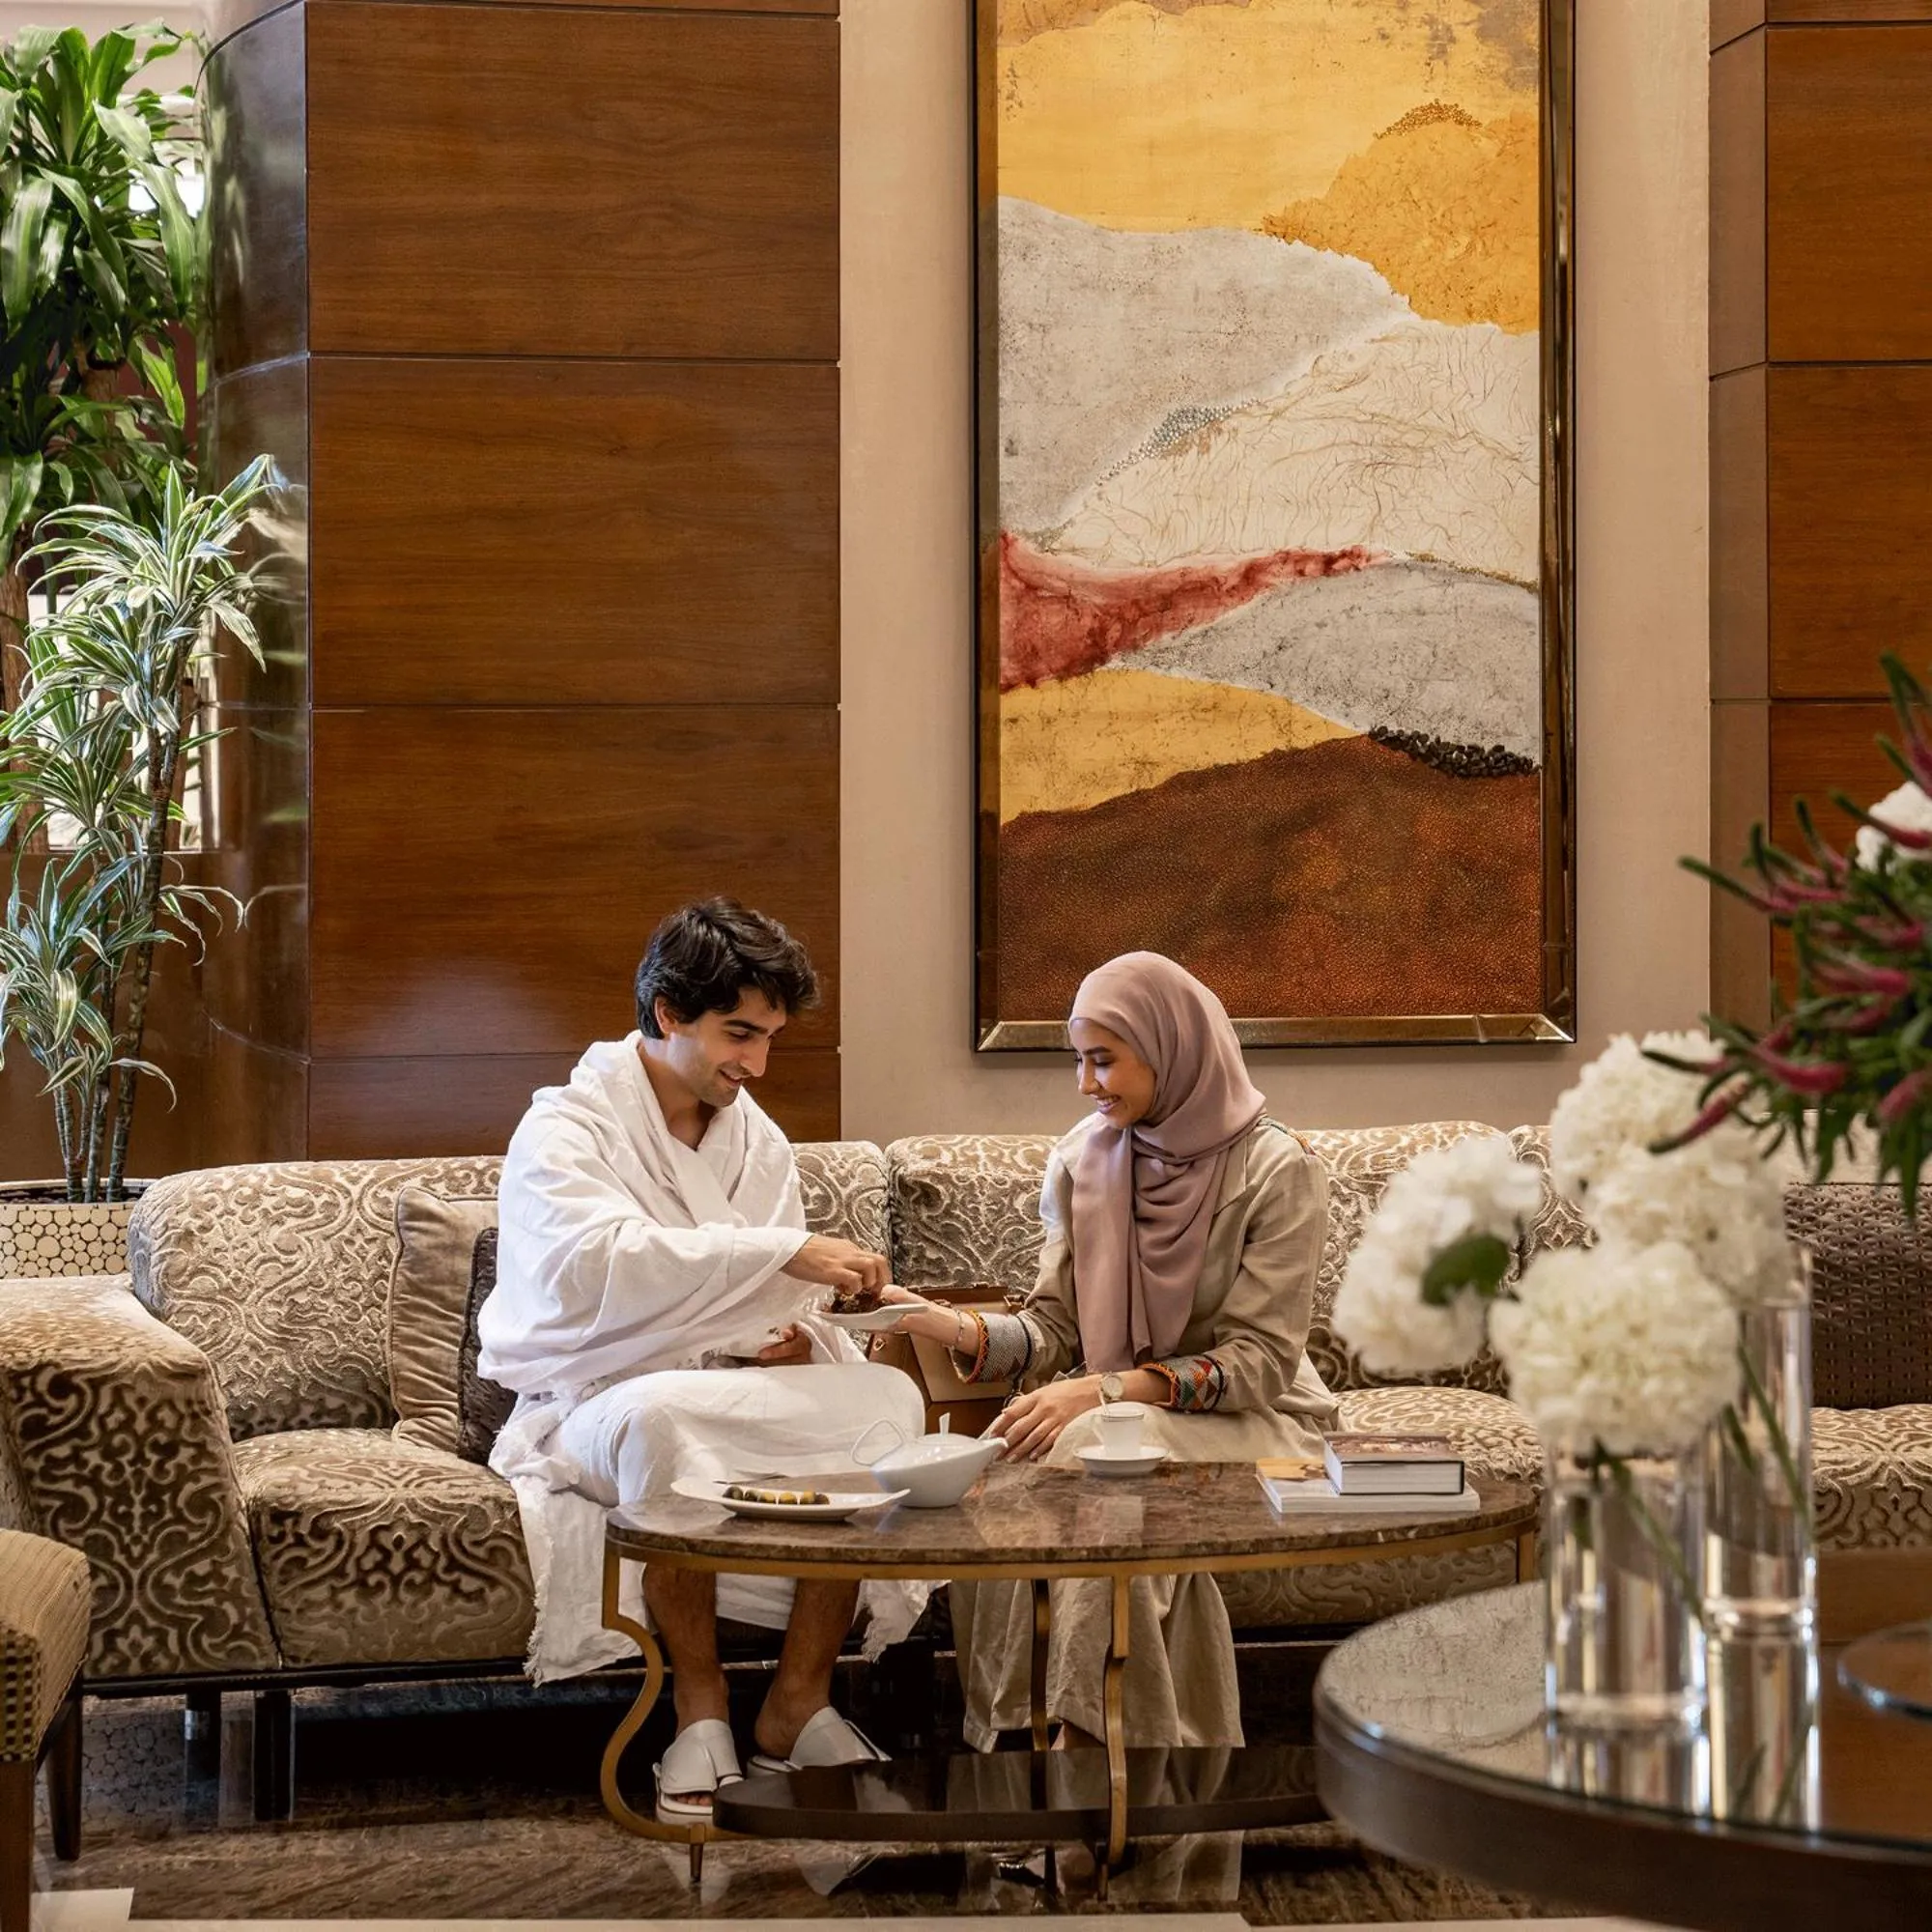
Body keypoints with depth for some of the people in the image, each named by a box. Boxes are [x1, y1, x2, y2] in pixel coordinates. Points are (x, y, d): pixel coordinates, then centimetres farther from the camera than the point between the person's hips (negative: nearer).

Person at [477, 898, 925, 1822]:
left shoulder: (758, 1139, 13)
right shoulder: (567, 1127, -8)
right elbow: (596, 1264, -29)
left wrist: (797, 1339, -9)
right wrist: (781, 1251, -36)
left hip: (731, 1406, 6)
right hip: (589, 1412, -6)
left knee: (886, 1396, -23)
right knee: (659, 1415, -41)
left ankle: (800, 1700, -17)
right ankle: (699, 1704, -27)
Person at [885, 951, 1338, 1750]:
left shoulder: (1276, 1172, -9)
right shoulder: (1083, 1161, 8)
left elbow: (1258, 1362, -14)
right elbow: (1054, 1330, 4)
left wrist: (1109, 1389, -25)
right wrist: (955, 1327, -16)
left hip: (1249, 1423, -4)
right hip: (1115, 1409, 4)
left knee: (1096, 1451, -36)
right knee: (1009, 1463, -30)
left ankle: (1084, 1734, -29)